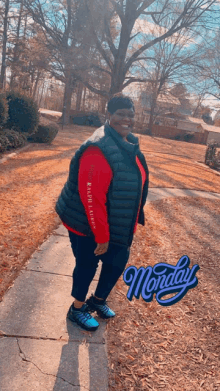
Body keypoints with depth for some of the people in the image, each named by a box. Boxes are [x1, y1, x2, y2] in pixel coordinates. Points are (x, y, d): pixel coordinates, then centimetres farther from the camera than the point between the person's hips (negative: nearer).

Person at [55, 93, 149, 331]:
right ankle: (77, 310, 37)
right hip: (88, 225, -8)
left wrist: (130, 224, 15)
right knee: (87, 266, 10)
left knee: (118, 261, 19)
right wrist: (101, 236, -22)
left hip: (117, 224, 9)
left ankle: (98, 300, 45)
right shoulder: (99, 149, -27)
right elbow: (91, 197, -28)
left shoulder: (129, 144, 4)